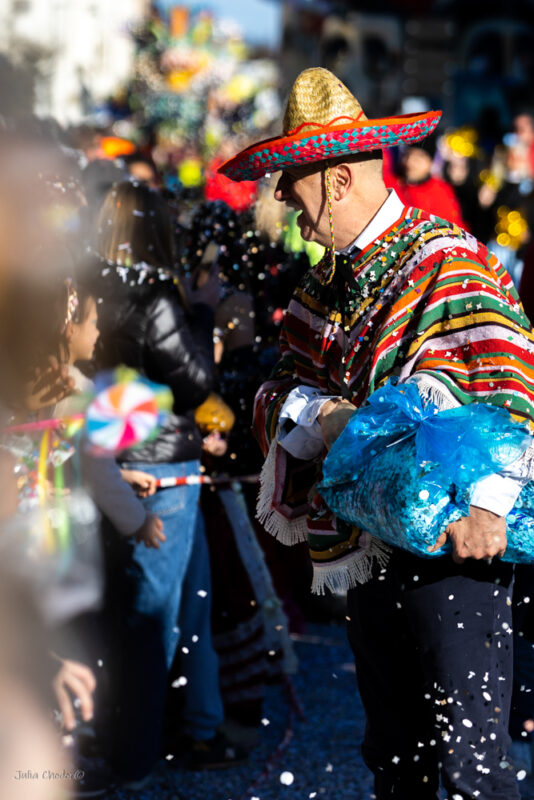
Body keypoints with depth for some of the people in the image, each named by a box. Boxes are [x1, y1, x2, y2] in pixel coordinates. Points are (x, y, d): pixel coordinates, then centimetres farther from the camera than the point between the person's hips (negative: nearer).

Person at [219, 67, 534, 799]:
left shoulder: (448, 264, -11)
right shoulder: (329, 284, 16)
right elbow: (283, 389, 13)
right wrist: (320, 413, -11)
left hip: (450, 546, -8)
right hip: (366, 549, 8)